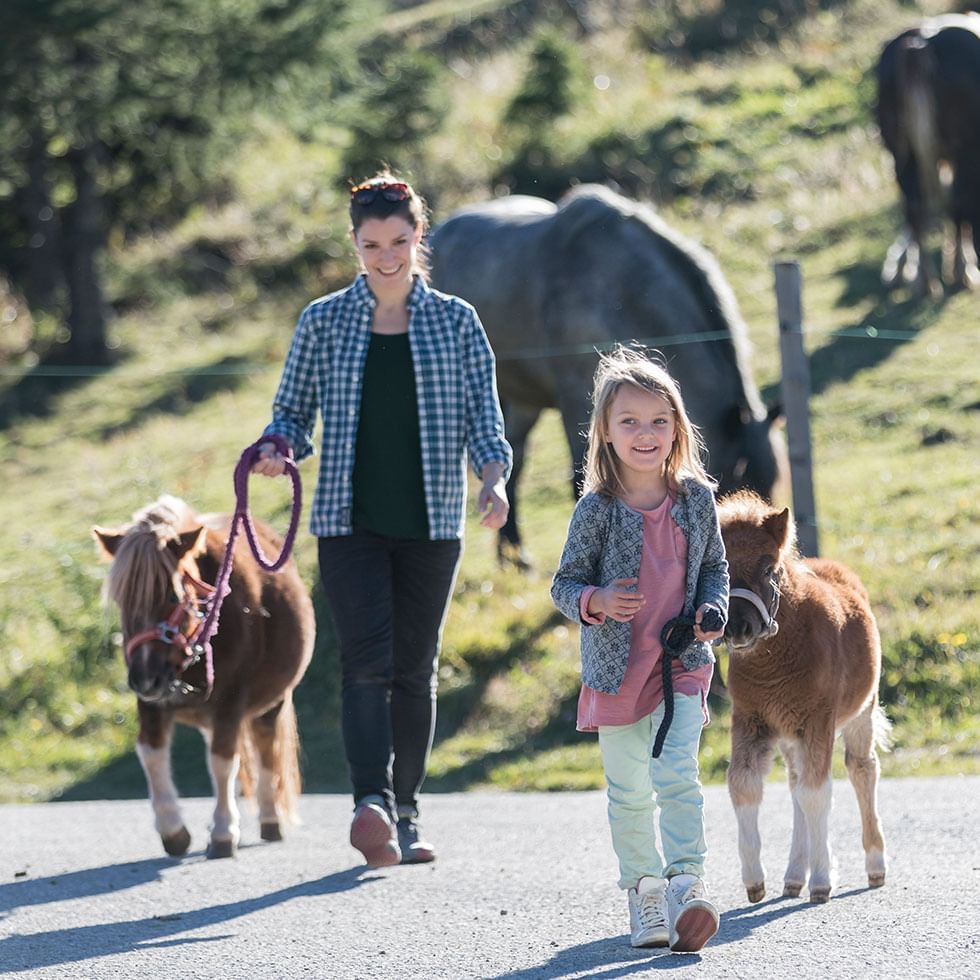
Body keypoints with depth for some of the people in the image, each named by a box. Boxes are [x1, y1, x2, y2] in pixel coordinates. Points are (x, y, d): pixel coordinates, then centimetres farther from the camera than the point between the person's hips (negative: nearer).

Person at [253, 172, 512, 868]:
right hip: (351, 521, -1)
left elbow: (483, 417, 3)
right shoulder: (324, 322, 5)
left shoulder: (456, 321, 6)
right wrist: (276, 450, -14)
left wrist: (495, 480, -16)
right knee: (367, 659, -16)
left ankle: (405, 814, 16)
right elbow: (294, 410, 9)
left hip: (431, 523, 1)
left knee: (415, 669, 6)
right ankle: (372, 805, -28)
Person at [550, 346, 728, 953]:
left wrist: (712, 611, -7)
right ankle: (643, 887, 22)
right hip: (617, 669, 0)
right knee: (630, 791, 9)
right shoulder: (597, 510, -8)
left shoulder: (697, 499, -2)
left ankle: (688, 882, -16)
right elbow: (565, 584, -2)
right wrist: (595, 601, -23)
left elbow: (716, 567, 12)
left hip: (684, 663, 0)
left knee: (677, 774, -16)